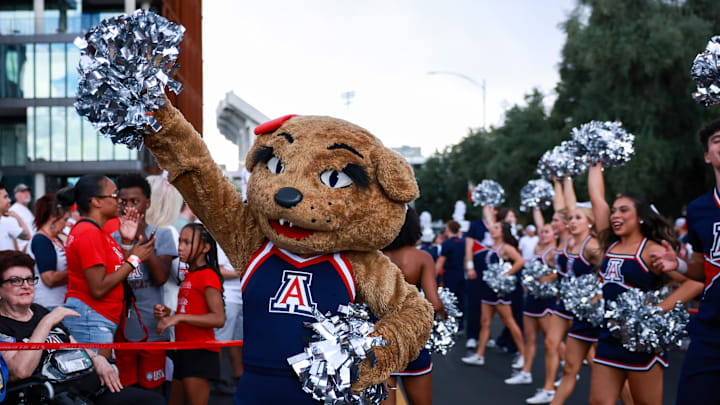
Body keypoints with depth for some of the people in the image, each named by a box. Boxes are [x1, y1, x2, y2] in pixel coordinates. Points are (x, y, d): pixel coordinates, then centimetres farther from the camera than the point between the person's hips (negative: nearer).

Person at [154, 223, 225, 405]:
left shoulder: (208, 275, -10)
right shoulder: (189, 276, 18)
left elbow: (218, 318, -21)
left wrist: (179, 317, -23)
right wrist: (169, 314, 7)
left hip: (200, 353, -10)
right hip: (183, 352, 10)